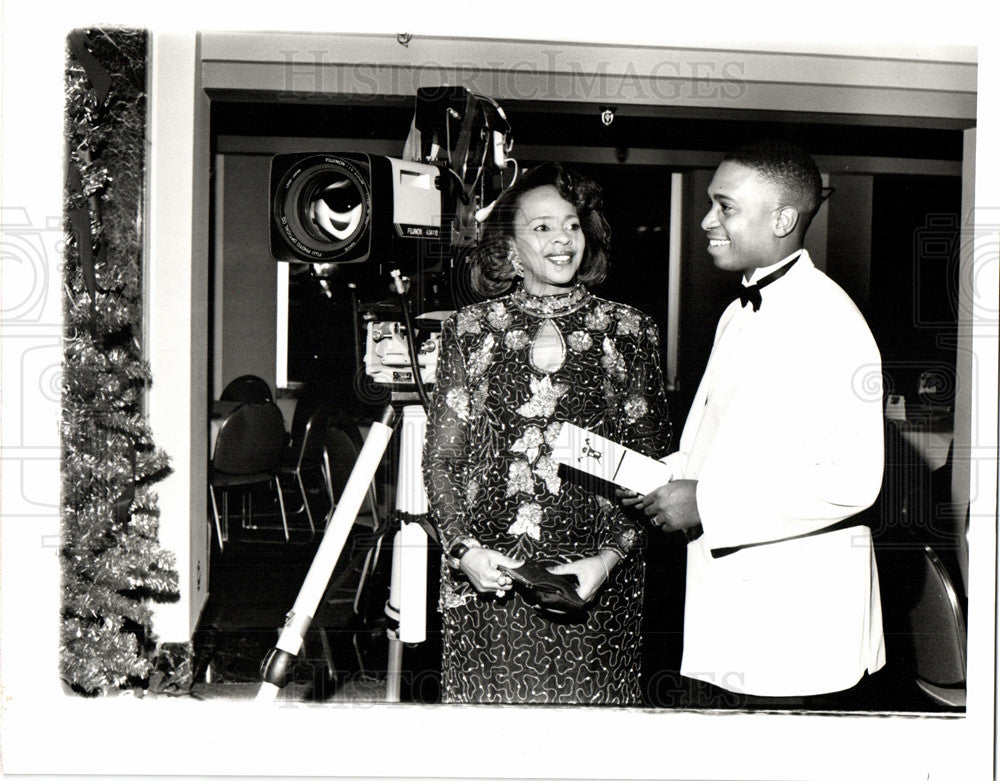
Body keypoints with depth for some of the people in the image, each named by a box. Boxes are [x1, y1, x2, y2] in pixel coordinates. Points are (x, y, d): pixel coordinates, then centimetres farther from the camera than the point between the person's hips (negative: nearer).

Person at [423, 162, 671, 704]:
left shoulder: (627, 332, 4)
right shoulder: (470, 331, 6)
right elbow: (439, 461, 7)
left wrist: (610, 556, -9)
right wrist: (464, 548, -7)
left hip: (593, 583, 0)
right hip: (484, 582, 1)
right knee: (485, 702, 3)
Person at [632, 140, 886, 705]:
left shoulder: (828, 320, -15)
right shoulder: (741, 314, 16)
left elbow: (851, 479, -23)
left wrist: (707, 504, -20)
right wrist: (662, 477, 5)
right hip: (729, 598, 9)